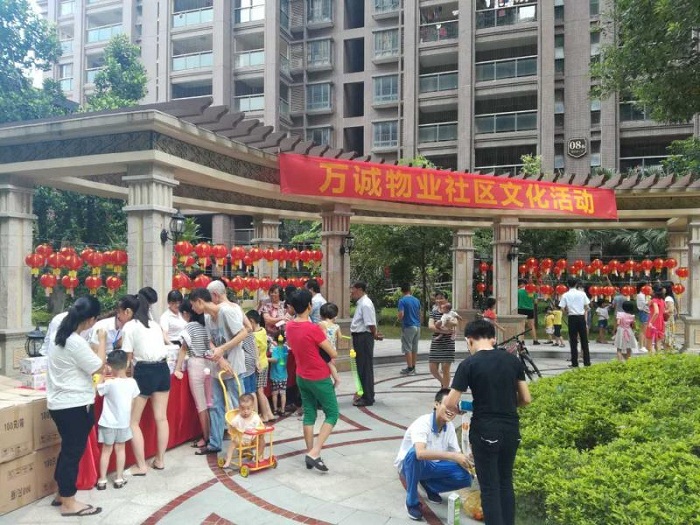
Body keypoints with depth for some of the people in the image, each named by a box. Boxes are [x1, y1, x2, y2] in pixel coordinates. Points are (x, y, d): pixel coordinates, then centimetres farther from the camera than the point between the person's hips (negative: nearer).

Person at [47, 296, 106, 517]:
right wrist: (102, 341, -6)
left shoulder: (61, 336, 6)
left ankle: (61, 494, 33)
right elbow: (98, 366, -15)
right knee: (73, 452, 2)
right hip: (74, 405, -10)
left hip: (60, 403, 10)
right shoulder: (76, 343, -24)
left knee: (68, 450, 20)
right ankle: (69, 503, 13)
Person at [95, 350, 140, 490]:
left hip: (108, 423, -3)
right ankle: (119, 479, 20)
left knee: (106, 450, 10)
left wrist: (102, 377, 4)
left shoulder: (109, 384, -22)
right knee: (121, 449, 15)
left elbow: (97, 390, -5)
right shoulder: (132, 382, -9)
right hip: (124, 422, 3)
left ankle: (102, 480, 17)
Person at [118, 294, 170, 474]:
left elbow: (127, 358, -2)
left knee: (133, 421, 5)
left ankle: (141, 466, 5)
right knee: (161, 418, 13)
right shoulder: (154, 323, 18)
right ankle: (160, 460, 22)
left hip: (145, 372, -7)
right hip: (163, 369, 7)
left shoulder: (130, 326, -2)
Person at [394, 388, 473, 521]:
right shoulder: (422, 423, -31)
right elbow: (420, 453, -48)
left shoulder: (449, 426, -10)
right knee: (414, 453, -41)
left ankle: (428, 485, 12)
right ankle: (412, 502, -19)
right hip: (409, 465, -5)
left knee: (465, 477, -16)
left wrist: (468, 463, -27)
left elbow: (458, 454, -5)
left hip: (432, 465, 6)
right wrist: (452, 456, -52)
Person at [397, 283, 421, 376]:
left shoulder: (402, 301, -11)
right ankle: (413, 368, 18)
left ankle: (410, 369, 0)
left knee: (407, 349, 0)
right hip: (417, 326, 6)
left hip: (408, 327, -6)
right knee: (415, 348, 12)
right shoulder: (416, 300, 8)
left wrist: (399, 319, 2)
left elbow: (401, 315, -18)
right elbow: (419, 314, 15)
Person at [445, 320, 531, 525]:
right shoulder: (513, 360, 2)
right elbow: (526, 399, 7)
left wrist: (461, 409, 10)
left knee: (489, 487, 6)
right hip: (511, 430, 5)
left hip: (484, 432, -4)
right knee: (506, 483, 19)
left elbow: (450, 403, -11)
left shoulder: (468, 364, -11)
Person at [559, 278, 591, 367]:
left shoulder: (565, 295, -3)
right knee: (584, 340, 8)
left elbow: (564, 309, -6)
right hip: (581, 317, 1)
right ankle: (587, 362, 11)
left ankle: (575, 363, 3)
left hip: (572, 318, -1)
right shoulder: (582, 294, 1)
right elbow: (586, 308, 2)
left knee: (573, 341, 3)